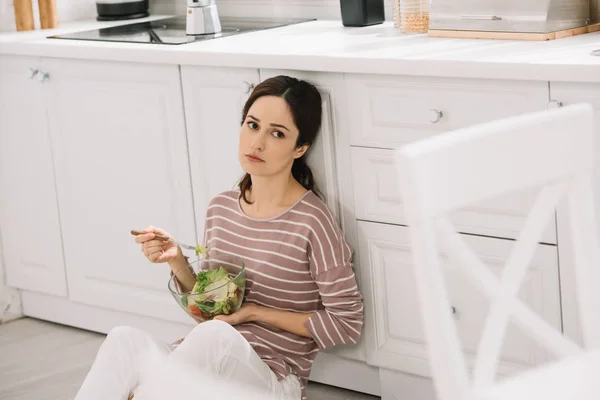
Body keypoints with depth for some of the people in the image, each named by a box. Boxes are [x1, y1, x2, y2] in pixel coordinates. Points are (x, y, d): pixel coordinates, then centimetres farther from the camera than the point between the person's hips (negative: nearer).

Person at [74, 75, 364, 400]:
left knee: (214, 335, -37)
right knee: (125, 338, -27)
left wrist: (253, 313, -10)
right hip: (201, 369, 5)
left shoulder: (312, 224, -11)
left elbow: (347, 324, -7)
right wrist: (177, 263, -2)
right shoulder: (220, 209, 9)